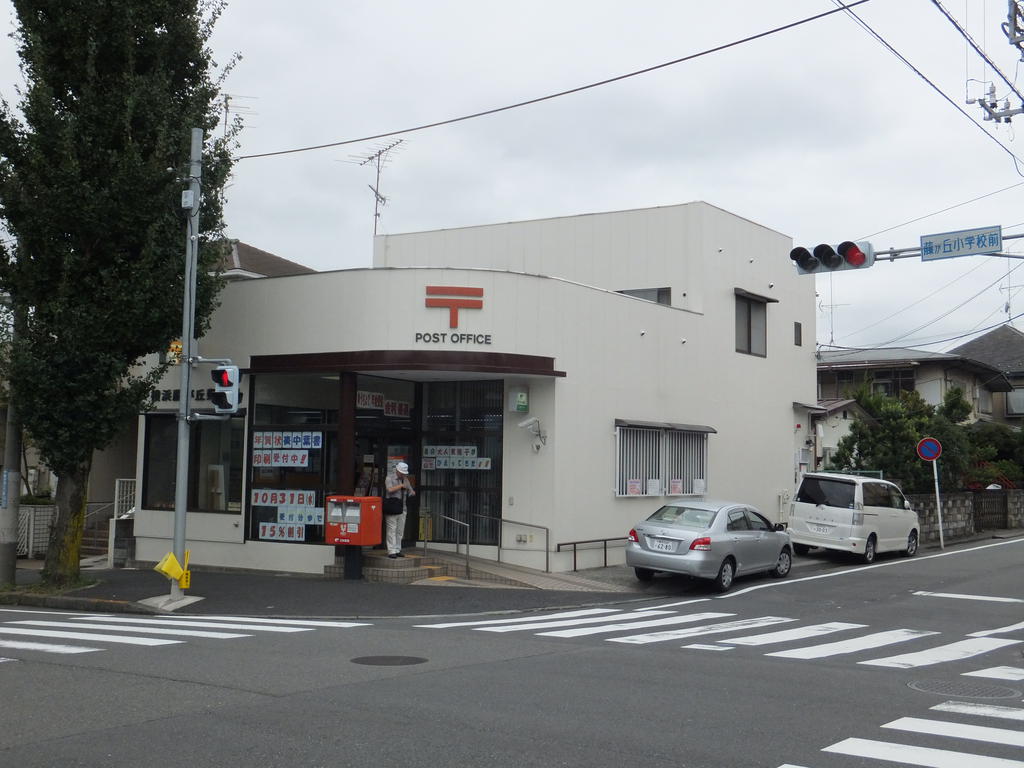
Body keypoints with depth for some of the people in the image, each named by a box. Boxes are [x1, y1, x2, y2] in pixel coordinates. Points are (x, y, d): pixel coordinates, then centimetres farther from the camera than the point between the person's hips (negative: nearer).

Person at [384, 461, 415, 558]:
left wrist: (412, 492, -5)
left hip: (402, 508, 6)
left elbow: (410, 491, 18)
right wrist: (401, 486, -14)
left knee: (400, 531, 6)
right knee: (391, 530, -7)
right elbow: (390, 489, -20)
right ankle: (391, 551, -7)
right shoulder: (389, 478, -3)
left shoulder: (405, 479, 14)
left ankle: (397, 550, 12)